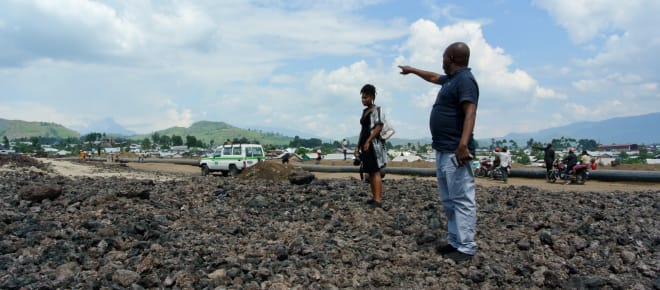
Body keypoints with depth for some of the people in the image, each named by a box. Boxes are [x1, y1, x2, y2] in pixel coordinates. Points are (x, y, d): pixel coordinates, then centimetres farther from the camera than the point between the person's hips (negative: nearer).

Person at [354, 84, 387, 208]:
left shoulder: (376, 110, -6)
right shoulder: (364, 111, 18)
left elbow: (379, 127, -16)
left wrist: (368, 141, -21)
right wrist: (358, 145, 16)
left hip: (374, 144, -9)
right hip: (365, 144, 9)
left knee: (375, 171, -13)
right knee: (370, 172, 10)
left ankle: (378, 200, -16)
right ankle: (374, 197, 17)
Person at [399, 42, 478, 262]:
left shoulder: (465, 79, -11)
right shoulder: (451, 79, 19)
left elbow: (470, 113, -23)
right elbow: (434, 77, 41)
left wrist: (463, 144, -34)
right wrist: (412, 70, 53)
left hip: (455, 151, -11)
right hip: (443, 150, 11)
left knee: (462, 200, -8)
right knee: (449, 200, 13)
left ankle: (466, 247, -4)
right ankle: (455, 241, 20)